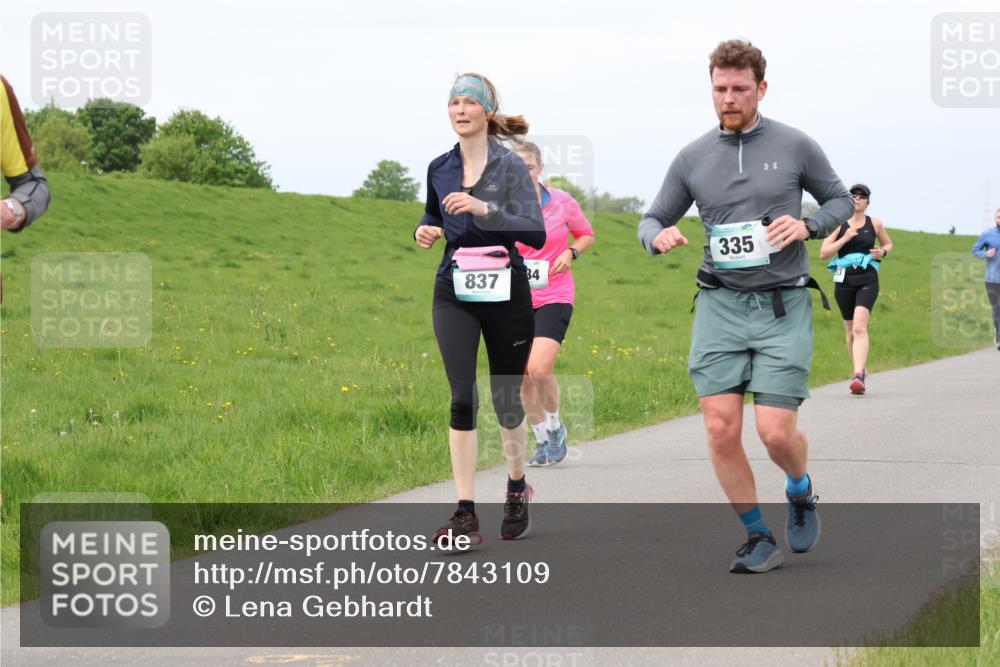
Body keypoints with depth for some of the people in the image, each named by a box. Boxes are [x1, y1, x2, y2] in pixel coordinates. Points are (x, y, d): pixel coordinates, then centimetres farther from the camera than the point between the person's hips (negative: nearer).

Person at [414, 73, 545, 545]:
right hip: (455, 294, 2)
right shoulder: (440, 169, 6)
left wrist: (484, 209, -28)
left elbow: (535, 233, -16)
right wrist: (424, 230, 2)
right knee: (462, 397, -11)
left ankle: (517, 487, 36)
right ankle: (465, 514, -12)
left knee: (507, 399, 9)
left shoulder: (509, 166, -7)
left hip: (505, 294, -2)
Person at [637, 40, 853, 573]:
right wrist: (658, 237, -9)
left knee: (775, 431, -10)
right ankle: (759, 539, 7)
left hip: (783, 305, -2)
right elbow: (652, 220, 15)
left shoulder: (795, 147, 1)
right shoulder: (692, 158, 6)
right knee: (721, 429, -9)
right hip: (719, 305, 2)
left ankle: (800, 490, 26)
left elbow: (839, 200, 14)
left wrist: (807, 226, -7)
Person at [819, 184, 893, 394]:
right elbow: (823, 253, -2)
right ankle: (861, 370, 34)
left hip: (867, 281, -2)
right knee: (850, 331, 12)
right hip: (844, 282, 2)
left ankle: (858, 376, -29)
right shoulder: (839, 224, 3)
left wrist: (882, 252, 0)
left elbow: (888, 244, 23)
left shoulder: (875, 224, 6)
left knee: (859, 327, -20)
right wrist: (845, 239, -14)